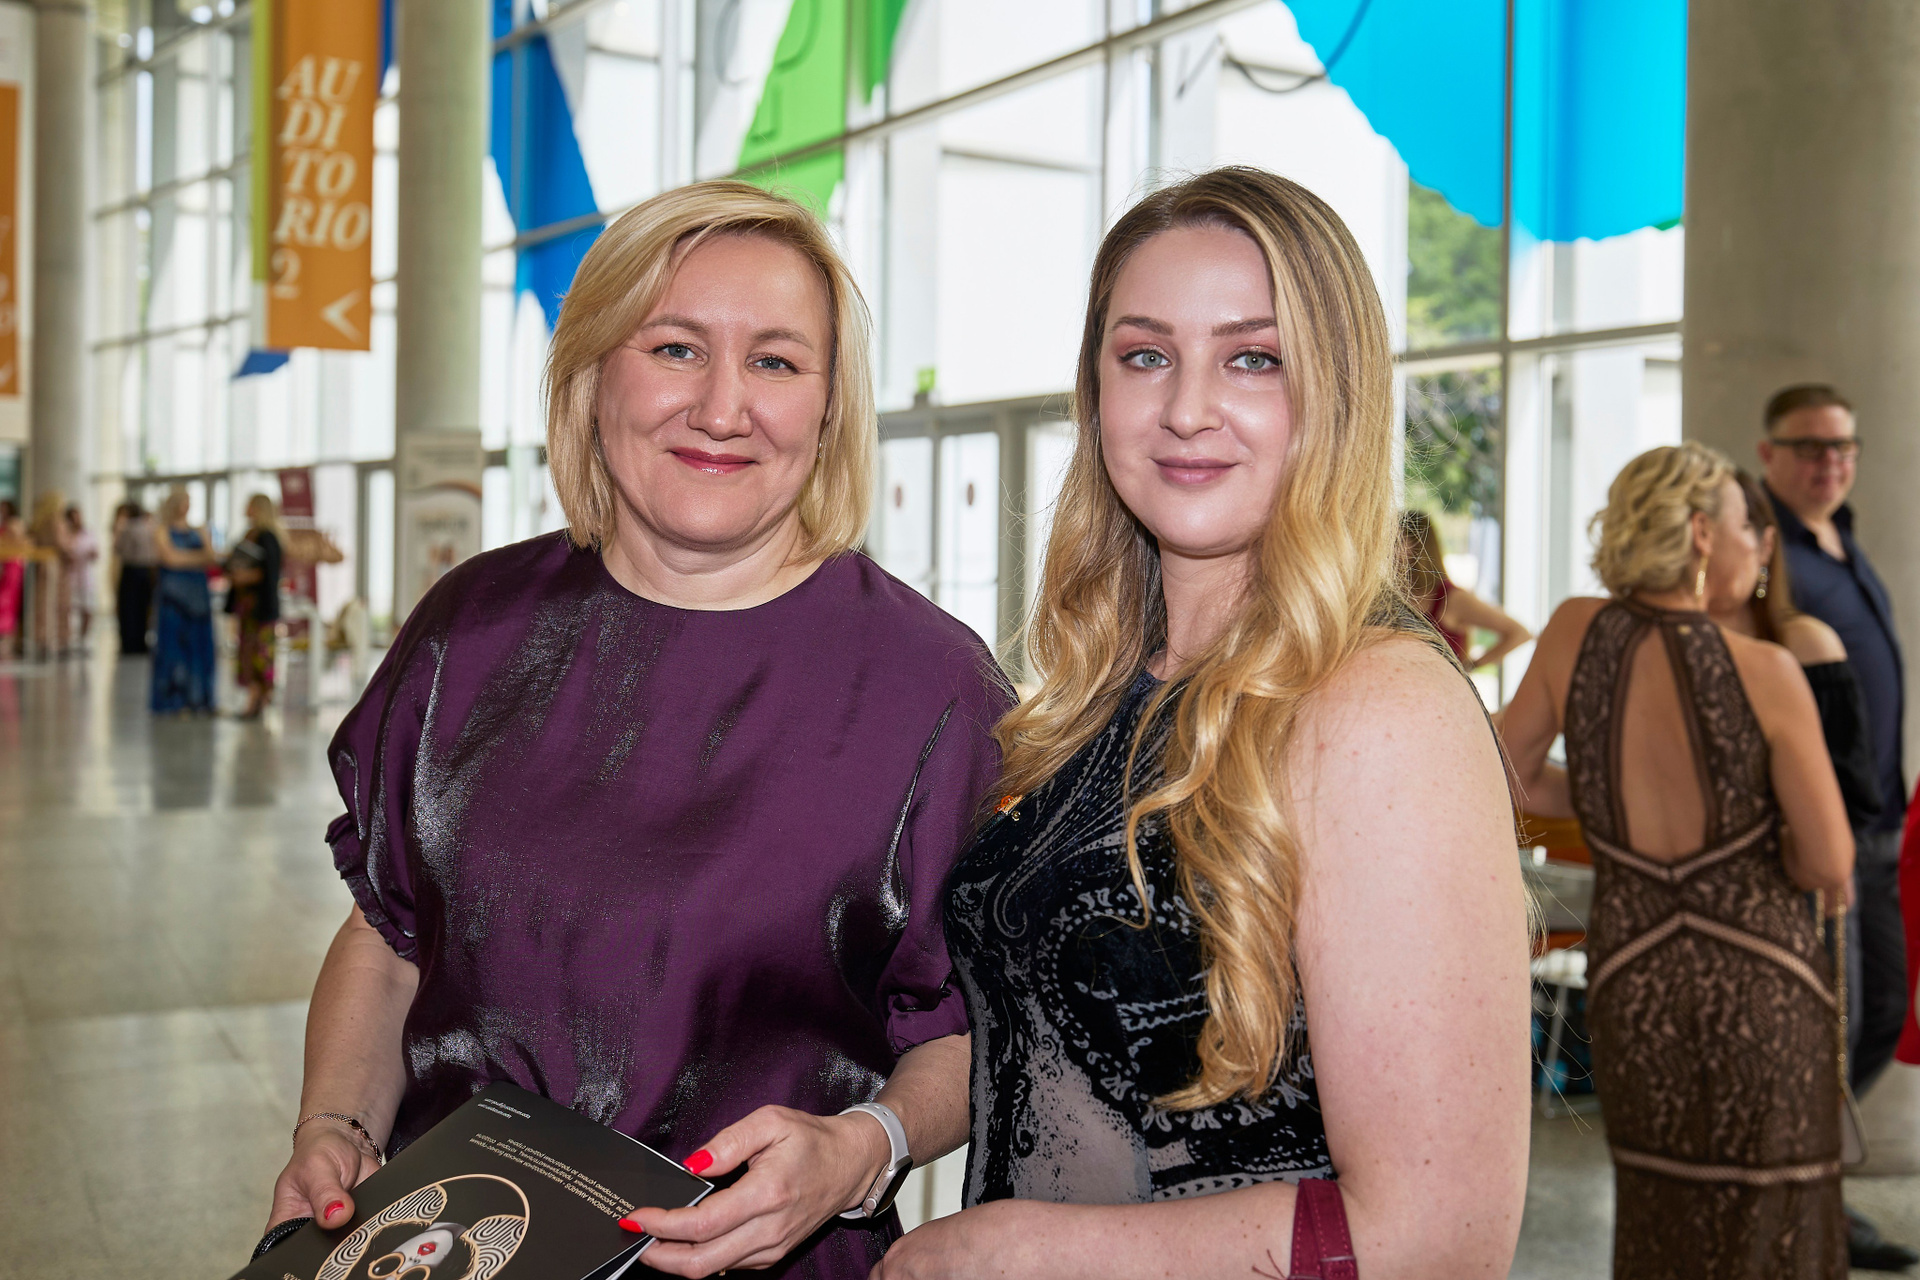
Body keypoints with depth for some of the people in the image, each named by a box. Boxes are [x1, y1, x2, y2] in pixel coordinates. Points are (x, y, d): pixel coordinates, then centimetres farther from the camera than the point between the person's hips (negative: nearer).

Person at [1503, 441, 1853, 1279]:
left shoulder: (1574, 634, -7)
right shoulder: (1766, 673, -16)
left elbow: (1512, 781, 5)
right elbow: (1832, 865, -10)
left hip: (1632, 980, 4)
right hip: (1761, 987, -3)